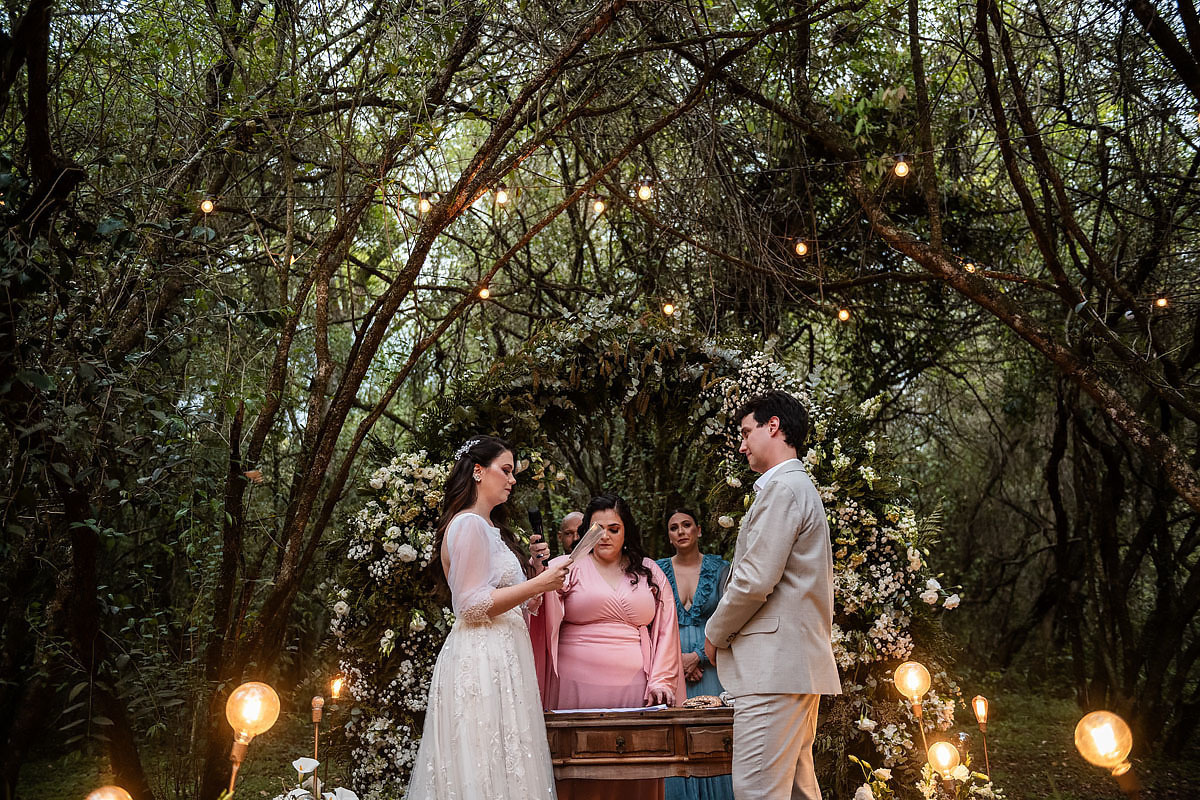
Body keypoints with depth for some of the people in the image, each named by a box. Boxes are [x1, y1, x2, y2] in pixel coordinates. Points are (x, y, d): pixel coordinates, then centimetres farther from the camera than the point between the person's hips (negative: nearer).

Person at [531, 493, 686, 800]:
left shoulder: (649, 572, 14)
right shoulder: (568, 568, 6)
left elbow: (665, 629, 13)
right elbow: (538, 608, -10)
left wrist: (661, 682, 3)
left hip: (635, 690, 2)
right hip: (578, 690, -2)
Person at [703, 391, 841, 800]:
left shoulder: (781, 487, -11)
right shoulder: (800, 486, 22)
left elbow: (755, 581, -18)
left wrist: (714, 634, -3)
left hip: (775, 664, -11)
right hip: (798, 664, 11)